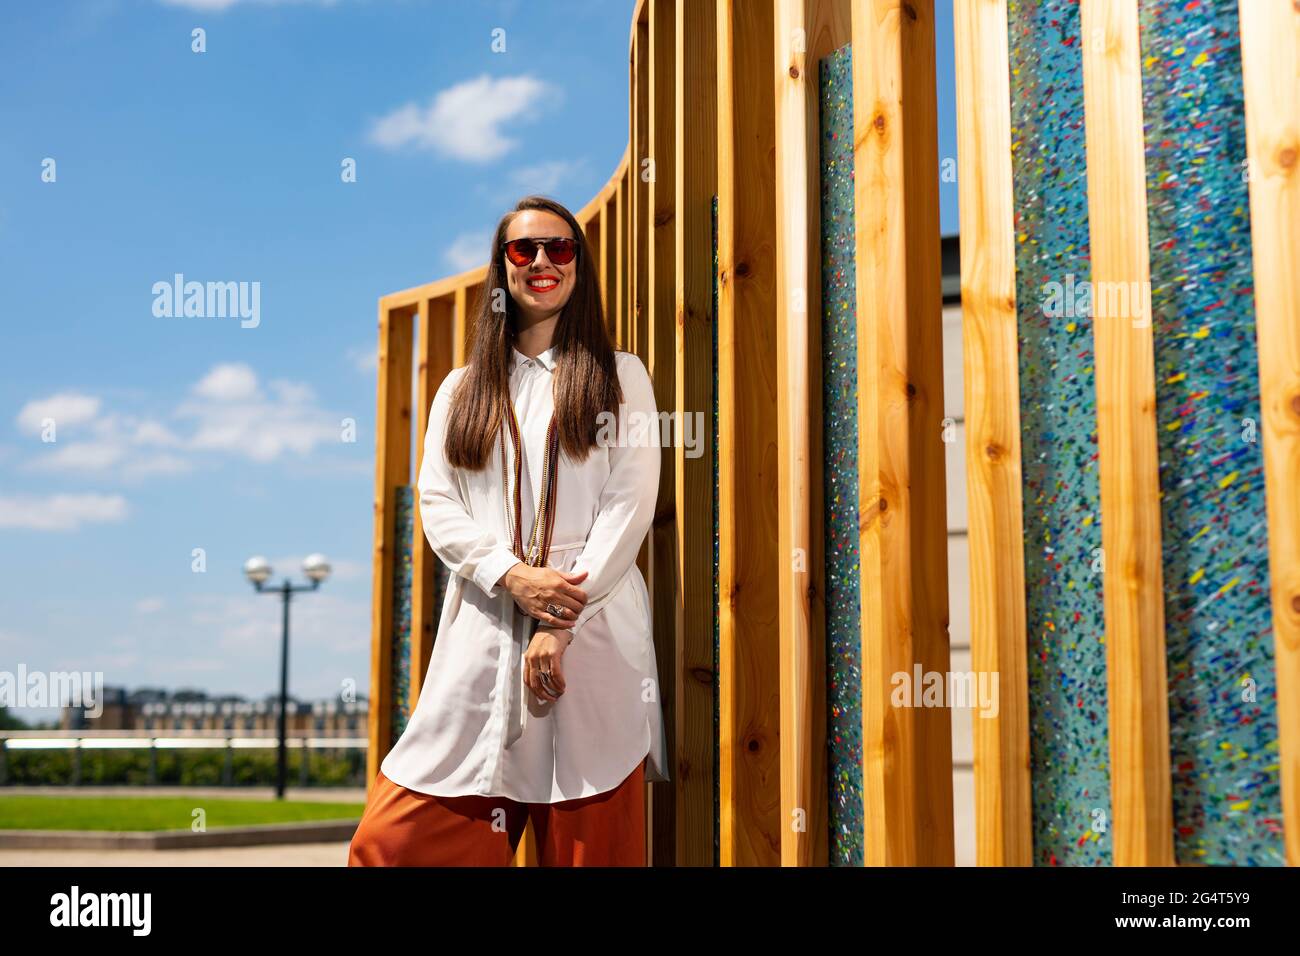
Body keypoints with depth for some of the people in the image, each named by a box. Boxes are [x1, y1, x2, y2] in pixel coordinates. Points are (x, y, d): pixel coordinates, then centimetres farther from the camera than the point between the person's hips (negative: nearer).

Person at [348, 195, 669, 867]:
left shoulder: (619, 377, 11)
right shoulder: (461, 389, 19)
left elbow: (630, 507, -1)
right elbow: (437, 504, 7)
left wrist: (561, 626, -11)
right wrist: (513, 575, -12)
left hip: (591, 631, -2)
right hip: (481, 634, 3)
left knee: (590, 846, -1)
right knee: (393, 837, -6)